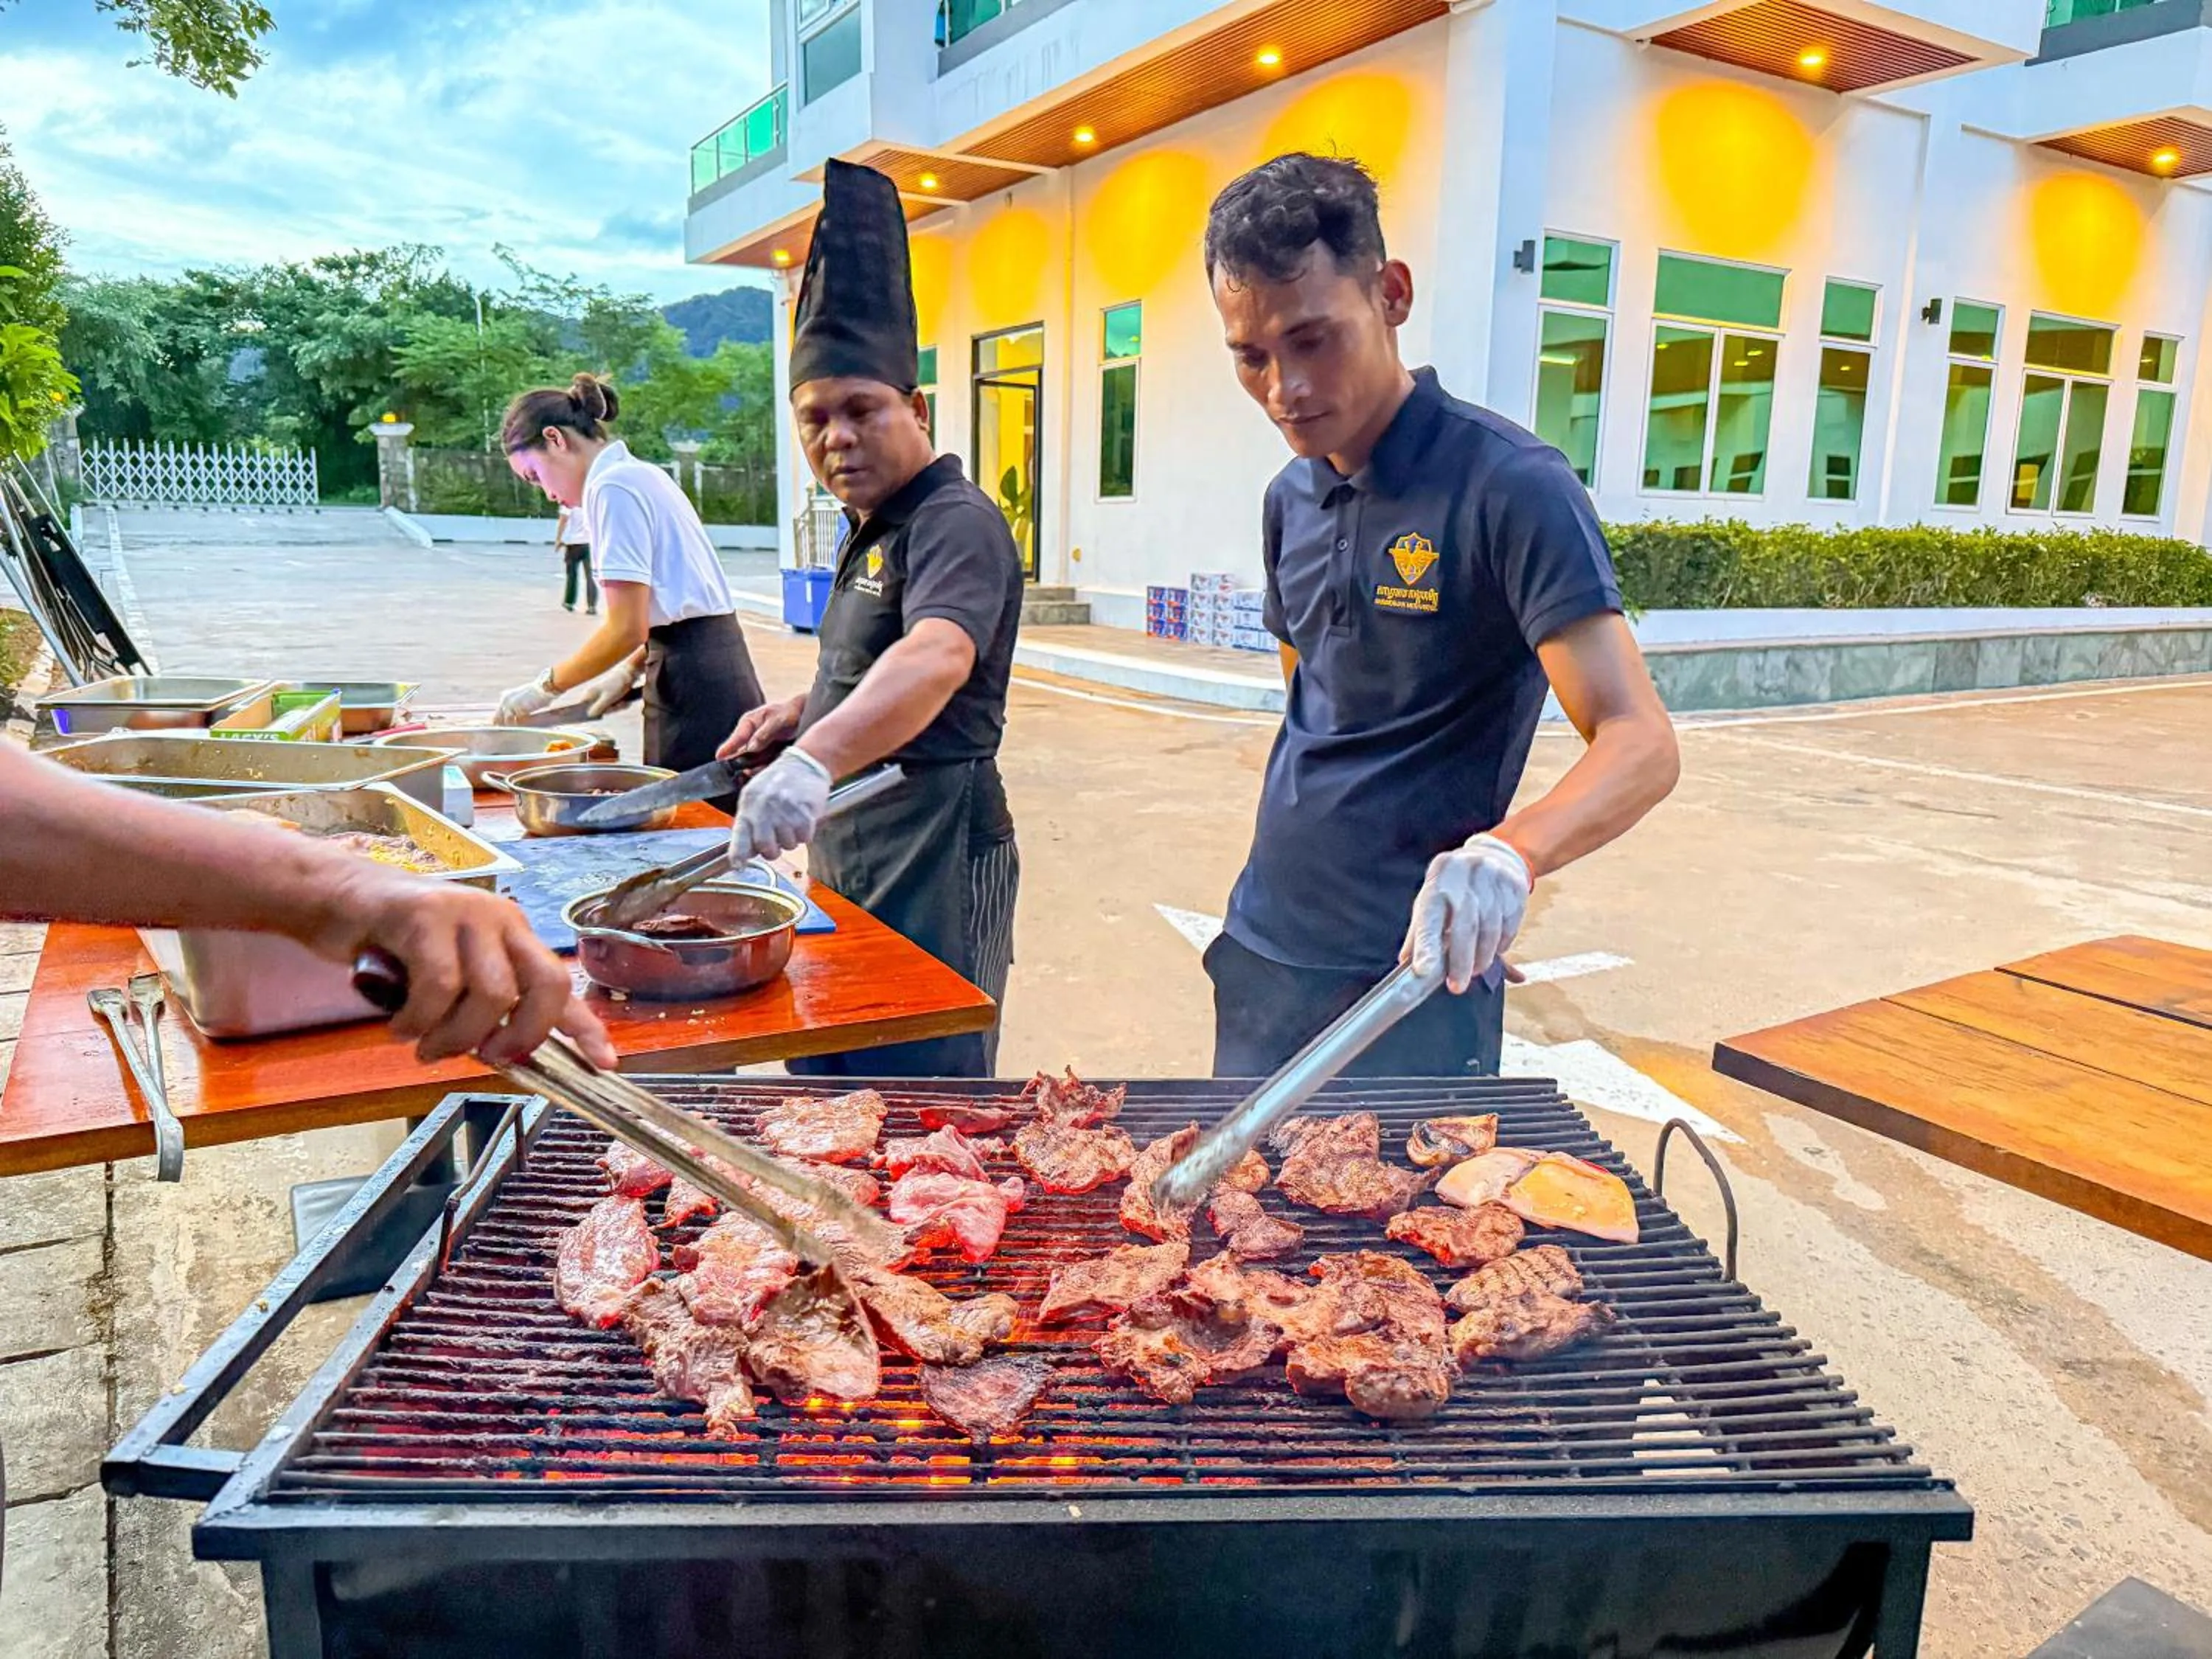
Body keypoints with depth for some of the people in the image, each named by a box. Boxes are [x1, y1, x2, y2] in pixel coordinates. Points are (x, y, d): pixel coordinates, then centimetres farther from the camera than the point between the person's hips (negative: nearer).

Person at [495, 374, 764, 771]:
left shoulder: (611, 486, -11)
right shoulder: (640, 474, 18)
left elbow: (627, 627, -16)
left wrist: (546, 686, -5)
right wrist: (630, 669, 13)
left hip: (692, 679, -9)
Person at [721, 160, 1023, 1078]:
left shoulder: (958, 525, -16)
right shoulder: (875, 533, 17)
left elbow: (936, 660, -37)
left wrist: (814, 760, -52)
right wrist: (800, 715, 11)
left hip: (935, 856, -10)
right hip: (851, 856, 10)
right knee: (829, 1094, 18)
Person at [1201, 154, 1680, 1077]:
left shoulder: (1510, 487, -15)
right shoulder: (1291, 499, 7)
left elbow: (1640, 744, -22)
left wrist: (1509, 850, -39)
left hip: (1418, 979, -6)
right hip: (1260, 956, 7)